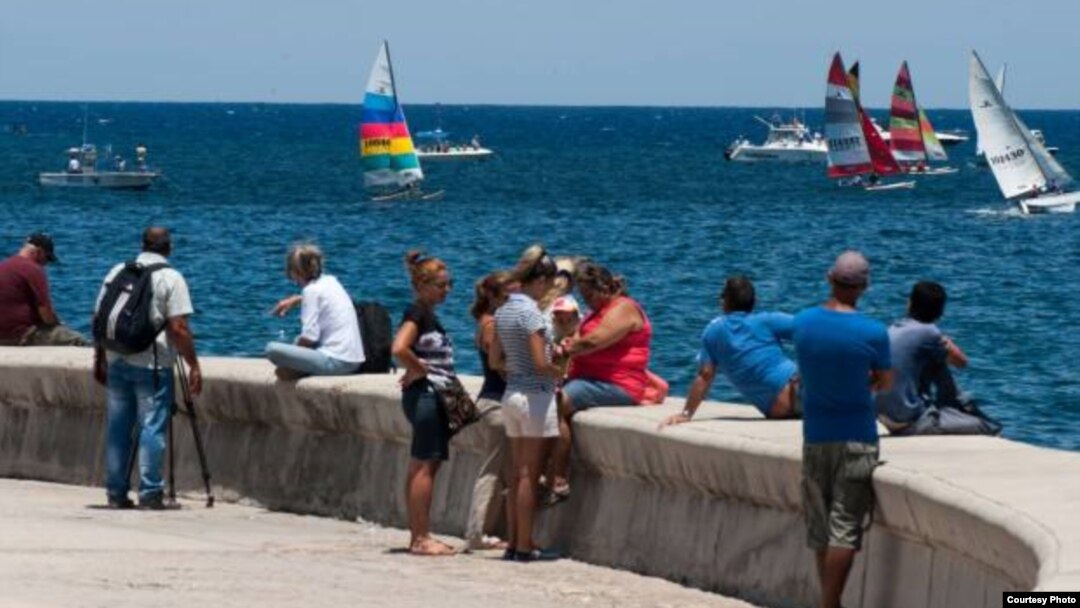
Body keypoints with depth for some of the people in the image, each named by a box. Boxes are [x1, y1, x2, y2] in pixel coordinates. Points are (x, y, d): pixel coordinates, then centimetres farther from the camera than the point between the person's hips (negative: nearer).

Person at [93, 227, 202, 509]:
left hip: (117, 362, 5)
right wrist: (193, 365, -7)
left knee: (117, 429, 9)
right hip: (153, 364, -5)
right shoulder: (171, 279, -5)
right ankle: (149, 493, -6)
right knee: (152, 427, -2)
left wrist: (99, 359, 21)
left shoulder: (117, 272, 9)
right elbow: (178, 328, -12)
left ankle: (116, 492, 12)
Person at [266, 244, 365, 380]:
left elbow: (309, 337, -15)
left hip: (336, 362, -9)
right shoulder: (331, 281, 13)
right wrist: (295, 300, 36)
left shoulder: (312, 290, -11)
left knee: (272, 349, -21)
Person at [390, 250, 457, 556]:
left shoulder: (428, 314, 17)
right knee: (423, 465, -8)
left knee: (426, 466, 10)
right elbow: (399, 348, -26)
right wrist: (420, 370, -14)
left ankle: (420, 536, 13)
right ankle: (420, 538, -8)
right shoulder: (417, 312, -12)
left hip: (435, 396, 10)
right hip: (424, 394, -10)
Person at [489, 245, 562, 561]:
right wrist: (560, 373, -1)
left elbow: (496, 358, 15)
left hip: (511, 392, 8)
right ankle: (524, 546, 0)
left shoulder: (503, 310, 8)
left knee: (520, 474, 12)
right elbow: (541, 363, -19)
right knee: (530, 476, -3)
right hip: (536, 395, -8)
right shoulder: (530, 312, -16)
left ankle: (515, 543, 14)